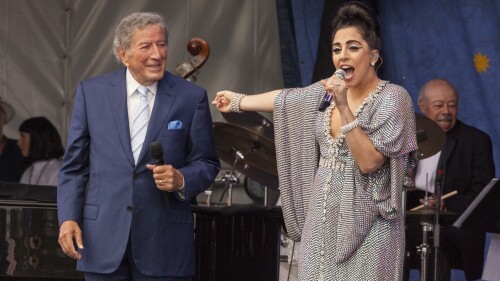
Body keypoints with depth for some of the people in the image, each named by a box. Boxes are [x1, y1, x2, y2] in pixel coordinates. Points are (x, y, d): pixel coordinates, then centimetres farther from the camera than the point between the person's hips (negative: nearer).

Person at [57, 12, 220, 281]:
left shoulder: (192, 97, 2)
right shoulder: (91, 92, 5)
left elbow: (207, 164, 7)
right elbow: (74, 164, 7)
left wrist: (181, 180, -14)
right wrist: (68, 218, -2)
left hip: (164, 240, -1)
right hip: (103, 238, 1)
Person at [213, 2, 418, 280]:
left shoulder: (393, 98, -10)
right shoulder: (328, 91, 8)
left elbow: (369, 162, -19)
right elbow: (285, 97, 25)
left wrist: (343, 107, -24)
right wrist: (238, 101, 37)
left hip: (366, 226, -6)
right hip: (322, 221, 6)